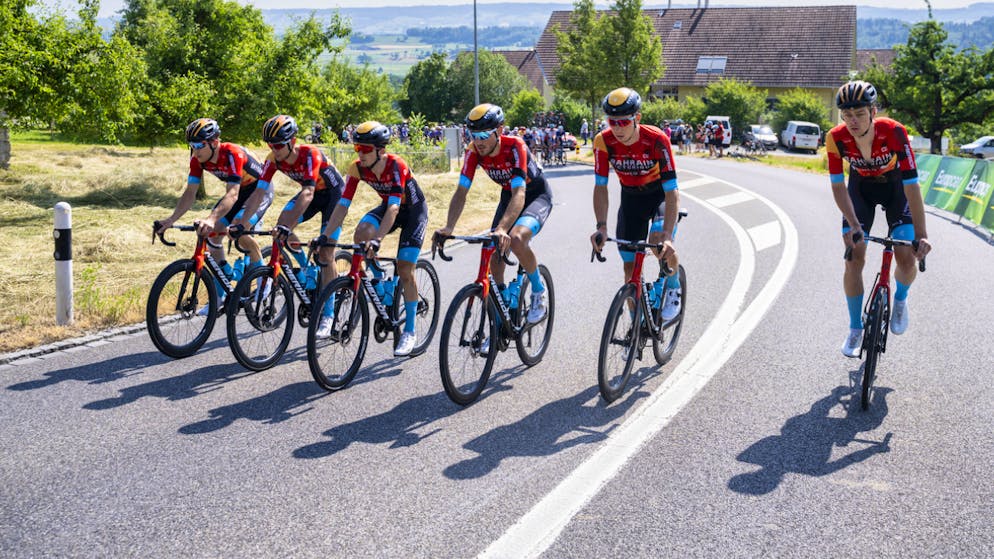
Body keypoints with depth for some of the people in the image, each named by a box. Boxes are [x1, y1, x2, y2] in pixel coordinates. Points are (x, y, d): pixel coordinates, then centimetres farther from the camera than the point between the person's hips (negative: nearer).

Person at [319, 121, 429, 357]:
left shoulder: (396, 166, -33)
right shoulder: (357, 169, -18)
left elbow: (394, 207, -40)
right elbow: (342, 205, -18)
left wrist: (377, 240, -51)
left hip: (414, 210, -5)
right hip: (388, 206, 5)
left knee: (404, 270, -11)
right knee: (360, 234, -26)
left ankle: (409, 331, 1)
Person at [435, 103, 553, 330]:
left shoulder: (515, 147, -33)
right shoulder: (474, 152, -18)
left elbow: (520, 194, -42)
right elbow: (461, 192, -20)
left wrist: (502, 228, -57)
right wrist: (448, 227, -35)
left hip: (537, 195, -6)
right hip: (508, 195, 6)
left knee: (516, 239, -32)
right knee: (494, 251, -6)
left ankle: (539, 292, -8)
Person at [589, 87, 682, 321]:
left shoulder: (657, 140, -31)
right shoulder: (603, 141, -23)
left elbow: (671, 191, -33)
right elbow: (600, 187, -18)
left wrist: (667, 236, -43)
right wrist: (602, 227, -32)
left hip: (660, 194, -3)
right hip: (631, 198, 3)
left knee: (658, 238, -32)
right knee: (631, 266, 1)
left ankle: (673, 286, -2)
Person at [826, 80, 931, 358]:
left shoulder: (894, 132, -36)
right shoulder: (836, 138, -29)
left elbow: (911, 185, -32)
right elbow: (838, 185, -18)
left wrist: (921, 235, -32)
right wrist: (853, 224, -28)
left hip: (895, 186, -1)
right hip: (861, 187, 1)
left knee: (906, 258, -14)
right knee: (854, 259, -9)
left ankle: (900, 298, 21)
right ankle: (855, 328, 8)